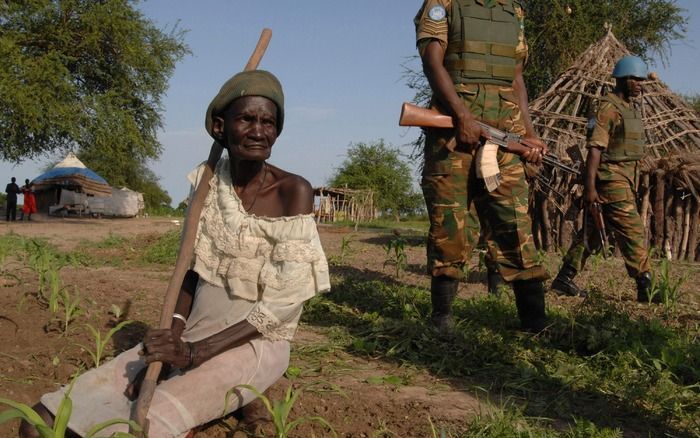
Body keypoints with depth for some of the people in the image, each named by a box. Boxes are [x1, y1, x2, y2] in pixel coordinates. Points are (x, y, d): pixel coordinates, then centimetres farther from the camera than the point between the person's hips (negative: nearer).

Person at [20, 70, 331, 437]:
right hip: (194, 335, 5)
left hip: (256, 344, -5)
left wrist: (196, 352, -23)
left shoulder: (293, 192, -16)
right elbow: (192, 269, 6)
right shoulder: (208, 182, 1)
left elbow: (286, 298, -18)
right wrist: (172, 335, -12)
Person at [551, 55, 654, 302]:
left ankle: (563, 280, 16)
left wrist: (633, 184, 20)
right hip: (610, 178, -10)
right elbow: (595, 148, -18)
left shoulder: (631, 109, 17)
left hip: (625, 180, 10)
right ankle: (646, 287, -7)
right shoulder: (608, 107, -11)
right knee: (632, 231, -10)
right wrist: (590, 186, -23)